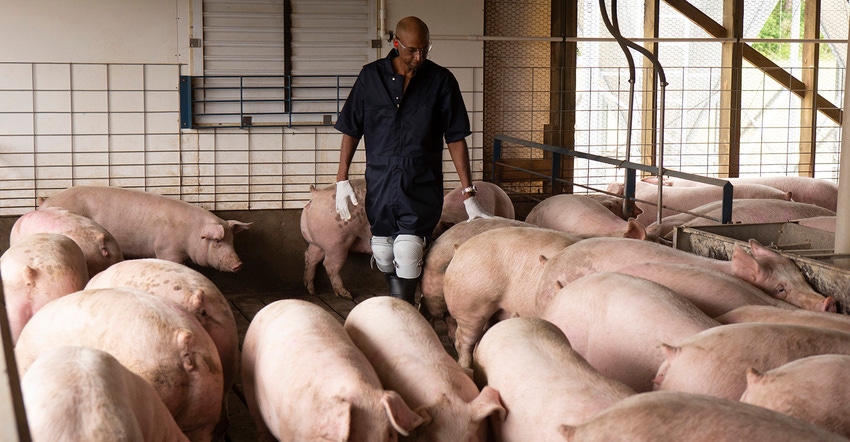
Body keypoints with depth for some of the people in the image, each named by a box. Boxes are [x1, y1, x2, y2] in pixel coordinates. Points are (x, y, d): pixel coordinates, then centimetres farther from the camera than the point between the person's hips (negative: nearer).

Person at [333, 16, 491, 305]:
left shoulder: (441, 81, -3)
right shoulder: (371, 77, 1)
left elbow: (456, 138, -2)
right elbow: (351, 130, 8)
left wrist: (469, 194, -5)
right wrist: (342, 180, 2)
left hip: (420, 188, -2)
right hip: (380, 186, 2)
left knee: (406, 263, -15)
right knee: (384, 260, 10)